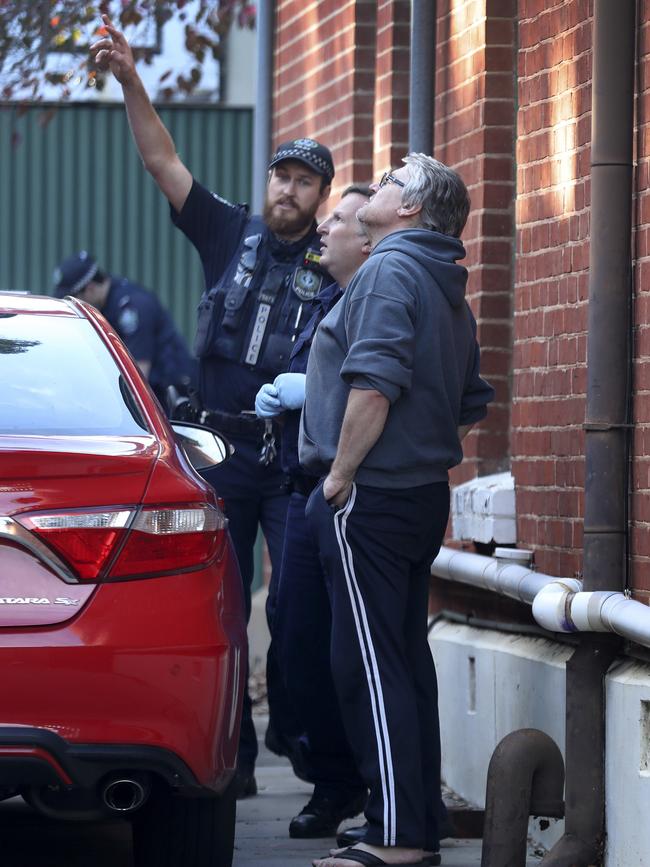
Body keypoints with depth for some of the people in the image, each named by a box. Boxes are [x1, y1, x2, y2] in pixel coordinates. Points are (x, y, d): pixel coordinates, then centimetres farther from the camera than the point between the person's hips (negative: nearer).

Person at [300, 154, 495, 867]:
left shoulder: (388, 271, -12)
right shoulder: (450, 291, 18)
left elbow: (374, 383, -23)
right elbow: (470, 405, 24)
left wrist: (341, 473, -16)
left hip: (371, 496, -10)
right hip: (425, 495, 10)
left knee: (370, 666, -9)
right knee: (406, 660, 12)